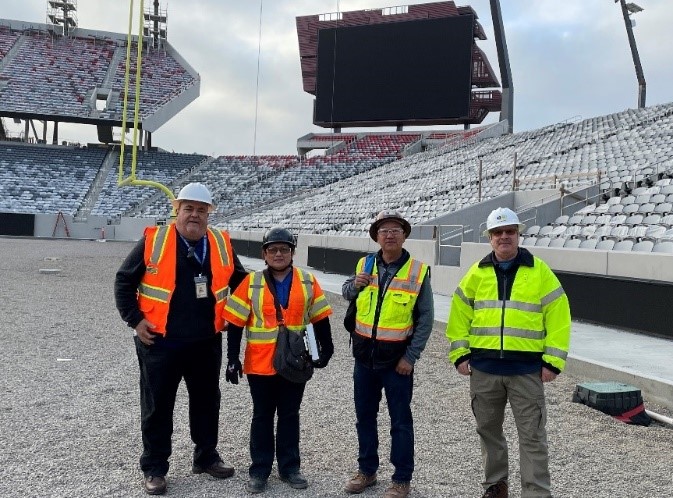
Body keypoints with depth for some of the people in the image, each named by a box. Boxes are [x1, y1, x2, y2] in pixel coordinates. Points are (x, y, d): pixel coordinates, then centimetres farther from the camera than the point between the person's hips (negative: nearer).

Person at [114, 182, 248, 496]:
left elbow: (240, 281, 17)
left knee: (207, 402, 16)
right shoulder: (153, 241, -7)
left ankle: (206, 457, 34)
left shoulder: (222, 245, 3)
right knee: (157, 406, 7)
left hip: (207, 342, 4)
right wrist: (135, 319, -7)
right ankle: (154, 469, 23)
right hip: (159, 341, -3)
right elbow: (124, 281, -1)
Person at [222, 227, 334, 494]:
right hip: (260, 364, -1)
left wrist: (326, 349, 6)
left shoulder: (308, 282, 1)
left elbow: (320, 319, 8)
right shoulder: (251, 283, -3)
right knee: (262, 417, 10)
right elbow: (235, 323, -2)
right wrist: (232, 359, -5)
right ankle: (259, 470, 22)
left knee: (289, 416, 13)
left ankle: (289, 467, 26)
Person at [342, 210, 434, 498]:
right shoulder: (364, 265, 1)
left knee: (400, 419, 7)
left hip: (397, 358, -4)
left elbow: (425, 319, -7)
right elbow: (346, 294, 18)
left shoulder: (418, 271, -9)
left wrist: (411, 356, -12)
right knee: (364, 415, 15)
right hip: (364, 355, 4)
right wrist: (355, 284, -6)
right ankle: (366, 470, 32)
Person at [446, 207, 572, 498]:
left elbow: (558, 317, -2)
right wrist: (460, 354, 2)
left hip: (527, 369, -3)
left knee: (532, 435, 2)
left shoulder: (539, 272, -1)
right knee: (488, 430, 15)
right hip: (483, 368, 3)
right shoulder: (477, 273, 6)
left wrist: (553, 361, -7)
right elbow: (459, 315, 9)